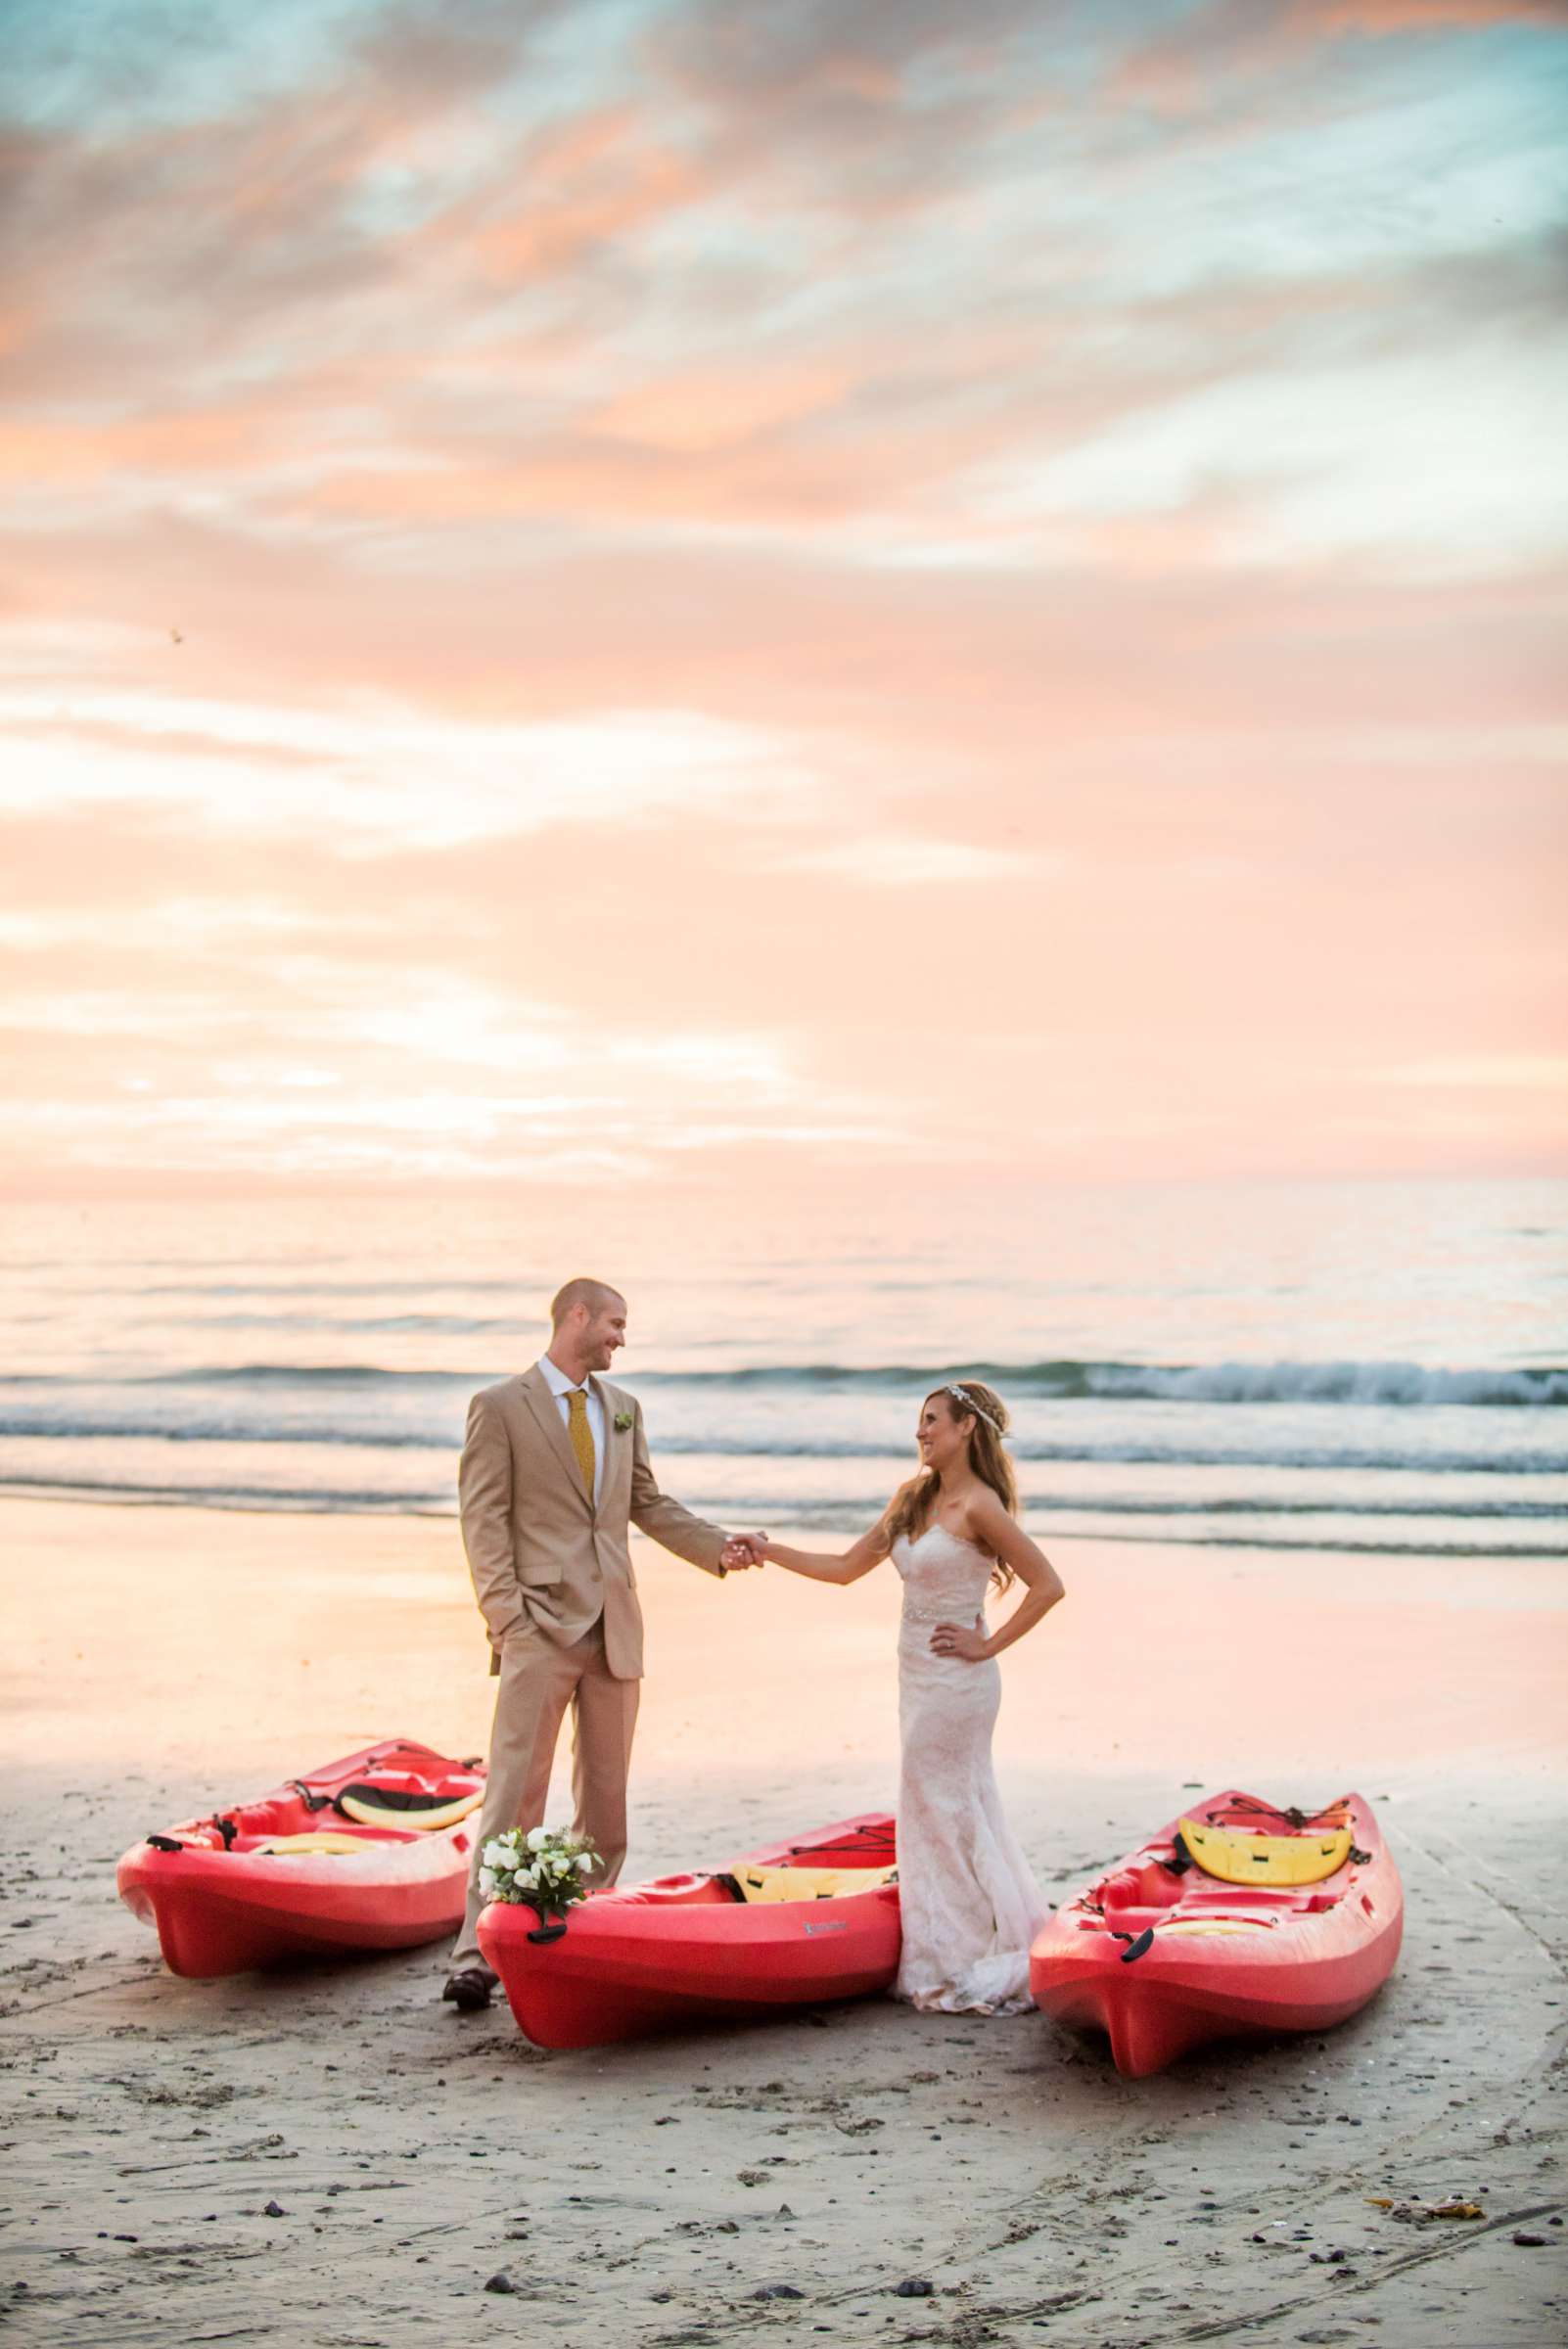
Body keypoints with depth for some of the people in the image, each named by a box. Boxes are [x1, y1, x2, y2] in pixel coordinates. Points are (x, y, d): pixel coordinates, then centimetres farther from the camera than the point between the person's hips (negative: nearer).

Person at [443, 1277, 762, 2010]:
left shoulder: (623, 1408, 15)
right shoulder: (500, 1407, -2)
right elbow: (484, 1520, -6)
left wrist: (718, 1547, 8)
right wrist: (506, 1616, -14)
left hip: (613, 1626, 6)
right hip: (541, 1625, -6)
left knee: (606, 1792, 8)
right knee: (515, 1791, -8)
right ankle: (476, 1955, -6)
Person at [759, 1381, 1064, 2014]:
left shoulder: (979, 1504, -15)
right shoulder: (913, 1497, 10)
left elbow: (1047, 1584, -16)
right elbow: (846, 1568, 15)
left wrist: (987, 1645, -13)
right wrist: (768, 1551, 10)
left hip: (954, 1679, -8)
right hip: (920, 1676, 8)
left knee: (944, 1815, -1)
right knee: (958, 1813, 13)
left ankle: (968, 1966, 11)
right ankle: (974, 1958, 22)